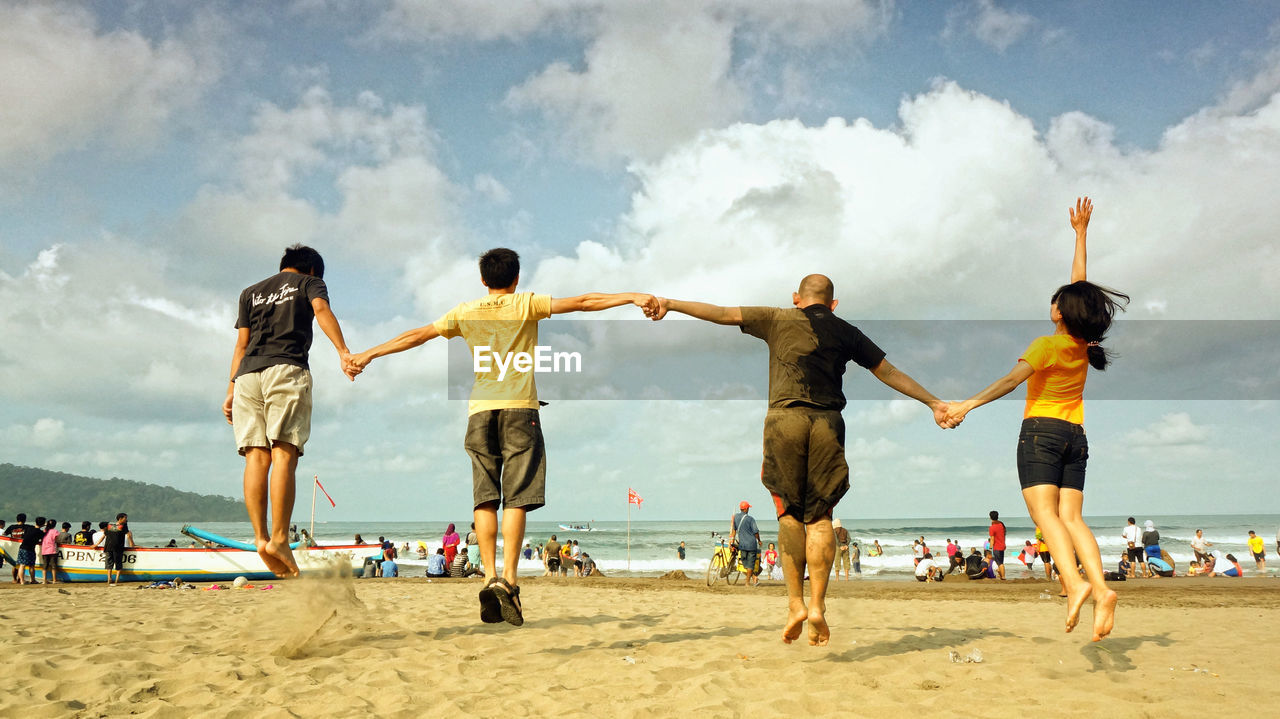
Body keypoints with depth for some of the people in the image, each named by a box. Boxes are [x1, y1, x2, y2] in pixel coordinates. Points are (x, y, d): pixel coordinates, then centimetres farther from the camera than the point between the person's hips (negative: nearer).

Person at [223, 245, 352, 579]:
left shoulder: (250, 292, 30)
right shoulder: (310, 282, 18)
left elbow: (242, 344, 21)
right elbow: (321, 309, -4)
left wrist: (231, 389, 17)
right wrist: (343, 352, -17)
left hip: (247, 374, 4)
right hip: (286, 369, -4)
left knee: (257, 457, -3)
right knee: (284, 454, -12)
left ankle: (260, 537, -16)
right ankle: (279, 539, -22)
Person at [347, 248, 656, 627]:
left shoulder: (465, 312, 14)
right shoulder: (527, 304, 6)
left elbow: (416, 335, 17)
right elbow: (582, 302, -1)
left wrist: (368, 354, 25)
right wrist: (631, 297, -3)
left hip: (480, 410, 3)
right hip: (519, 408, -2)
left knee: (485, 498, 2)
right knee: (516, 498, -5)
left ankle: (490, 577, -7)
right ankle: (509, 578, -16)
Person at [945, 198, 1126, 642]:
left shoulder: (1048, 345, -8)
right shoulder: (1085, 344, 8)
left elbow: (1013, 378, -24)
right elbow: (1080, 282, 19)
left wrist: (968, 404, -31)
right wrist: (1081, 232, 28)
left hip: (1041, 431, -6)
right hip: (1076, 435, 6)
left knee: (1045, 511, -14)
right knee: (1071, 517, -1)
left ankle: (1075, 582, -34)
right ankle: (1101, 588, -19)